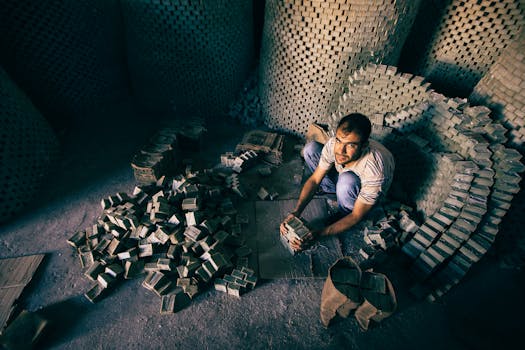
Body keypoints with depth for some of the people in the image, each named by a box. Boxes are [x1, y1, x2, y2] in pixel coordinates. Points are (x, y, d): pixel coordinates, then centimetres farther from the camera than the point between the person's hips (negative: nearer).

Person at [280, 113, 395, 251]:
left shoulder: (374, 169, -41)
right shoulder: (333, 144, -29)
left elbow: (357, 216, -32)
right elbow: (314, 179, -20)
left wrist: (318, 234, -39)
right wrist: (296, 212, -33)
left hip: (366, 191, -4)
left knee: (347, 180, -41)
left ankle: (344, 214, -8)